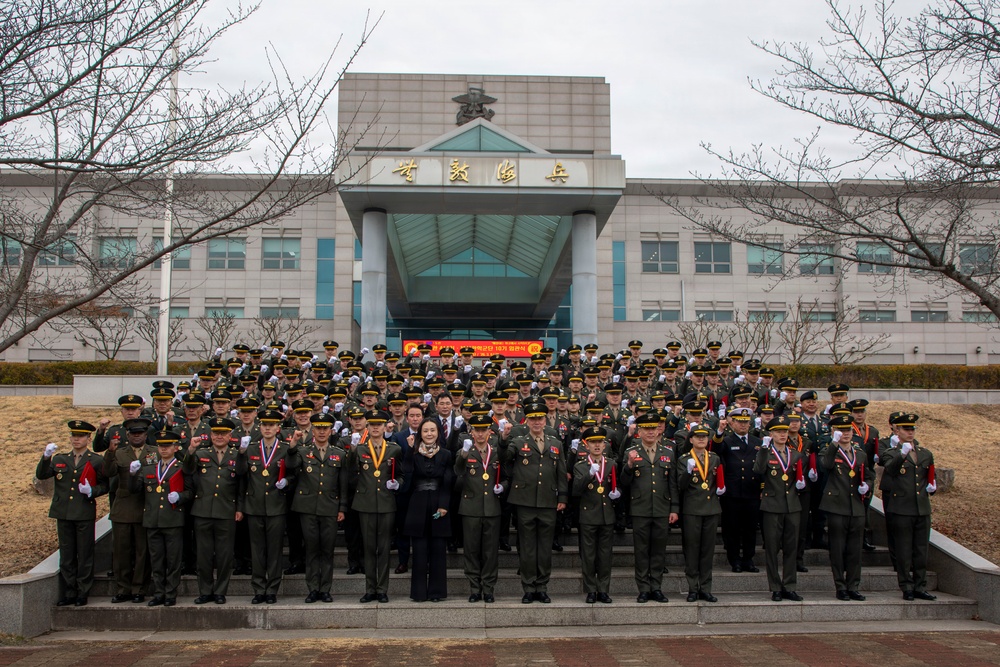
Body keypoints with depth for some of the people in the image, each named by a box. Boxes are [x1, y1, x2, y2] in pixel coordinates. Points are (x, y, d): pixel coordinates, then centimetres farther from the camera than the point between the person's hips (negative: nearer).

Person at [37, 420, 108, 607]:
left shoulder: (96, 461, 2)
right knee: (66, 556, 8)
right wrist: (46, 457, -13)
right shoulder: (59, 459, 12)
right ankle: (69, 593, 17)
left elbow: (105, 485, 2)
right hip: (64, 514, 4)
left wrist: (92, 491, -16)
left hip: (85, 515, -3)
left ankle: (83, 594, 11)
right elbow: (41, 475, 1)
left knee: (85, 556, 2)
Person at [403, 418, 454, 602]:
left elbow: (448, 483, 0)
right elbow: (406, 475, -12)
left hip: (439, 506, 1)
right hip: (418, 506, 0)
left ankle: (436, 591, 12)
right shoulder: (413, 454, 3)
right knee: (419, 551, 1)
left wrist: (444, 505, -10)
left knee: (438, 550, 3)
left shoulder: (445, 455, 5)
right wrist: (409, 448, -15)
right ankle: (419, 592, 10)